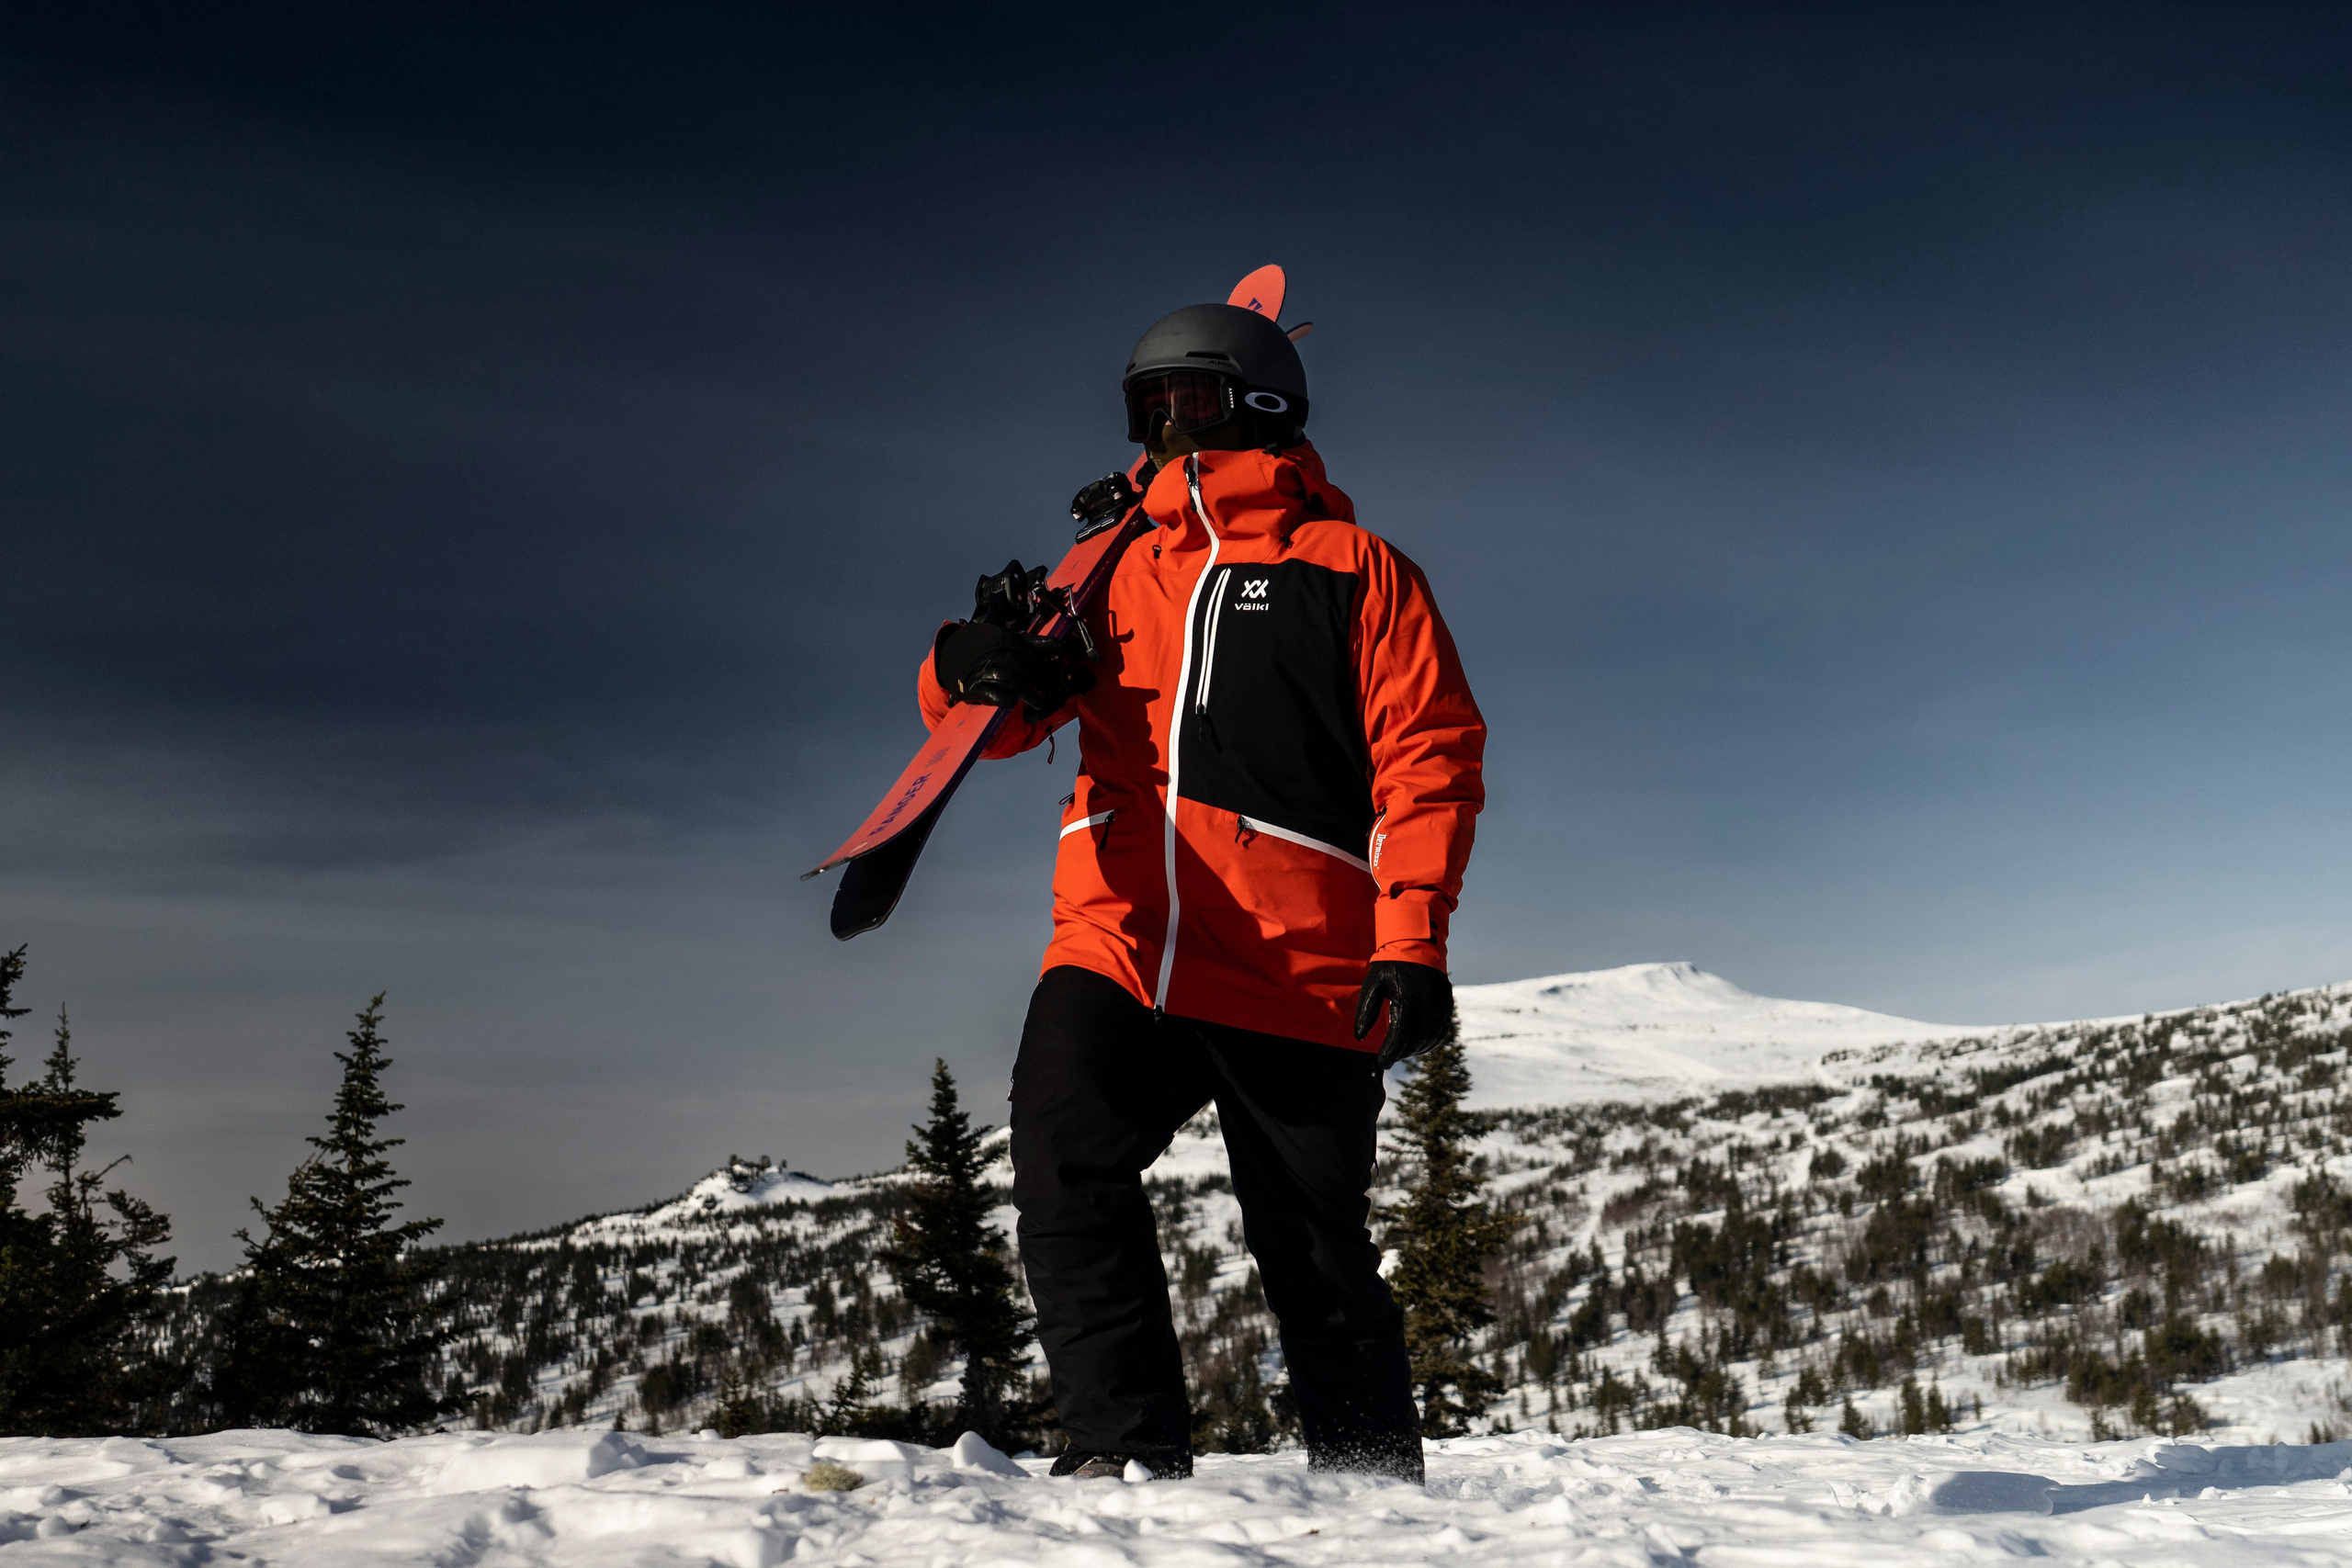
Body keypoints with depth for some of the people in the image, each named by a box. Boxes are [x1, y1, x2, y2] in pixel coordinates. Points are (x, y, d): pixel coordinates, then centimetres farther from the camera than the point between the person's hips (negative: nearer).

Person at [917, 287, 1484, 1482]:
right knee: (1063, 1158, -21)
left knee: (1317, 1266, 3)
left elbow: (1430, 757, 3)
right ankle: (1127, 1454, -14)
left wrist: (1412, 942, -10)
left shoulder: (1351, 566, 10)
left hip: (1298, 974, -3)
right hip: (1115, 945, 3)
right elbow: (993, 720, 16)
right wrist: (983, 666, -9)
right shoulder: (1113, 570, 21)